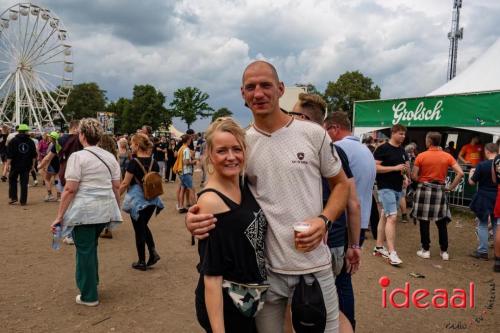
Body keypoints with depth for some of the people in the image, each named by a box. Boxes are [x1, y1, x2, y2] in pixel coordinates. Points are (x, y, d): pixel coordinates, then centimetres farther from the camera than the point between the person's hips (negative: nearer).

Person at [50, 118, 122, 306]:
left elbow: (70, 189, -14)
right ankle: (91, 283, 33)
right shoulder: (110, 157, 7)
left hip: (83, 211, -5)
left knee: (85, 250, 7)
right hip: (105, 210, 6)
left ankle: (89, 296, 18)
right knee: (91, 247, 23)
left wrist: (59, 216, -9)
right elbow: (116, 186, 9)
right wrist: (117, 209, 19)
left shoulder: (77, 157, -10)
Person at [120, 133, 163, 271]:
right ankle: (153, 252, 10)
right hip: (152, 199, 5)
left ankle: (142, 262, 17)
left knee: (139, 229, 7)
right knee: (144, 225, 24)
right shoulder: (153, 162, 2)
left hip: (137, 199, -5)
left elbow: (125, 184, -11)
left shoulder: (134, 162, -14)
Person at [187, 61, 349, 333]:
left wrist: (324, 220, -13)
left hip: (315, 265, -1)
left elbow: (341, 184, 6)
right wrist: (194, 217, -17)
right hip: (265, 268, 2)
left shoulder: (313, 134, -4)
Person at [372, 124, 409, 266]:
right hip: (386, 187, -8)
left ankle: (379, 247, 21)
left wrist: (406, 170, 0)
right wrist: (395, 168, -21)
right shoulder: (383, 148, -10)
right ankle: (392, 253, -12)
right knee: (392, 217, -14)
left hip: (398, 188, 8)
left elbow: (406, 166, 24)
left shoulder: (402, 150, 14)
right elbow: (375, 167, -17)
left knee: (384, 216, 13)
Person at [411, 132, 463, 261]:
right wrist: (451, 187, 0)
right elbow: (460, 173, -7)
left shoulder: (421, 156, -7)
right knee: (442, 223, 11)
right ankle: (444, 251, 16)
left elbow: (414, 176, -8)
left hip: (424, 190, -2)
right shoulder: (447, 156, -1)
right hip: (440, 190, 2)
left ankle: (425, 250, 12)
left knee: (424, 221, 6)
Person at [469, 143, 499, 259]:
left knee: (482, 224, 7)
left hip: (484, 198, -4)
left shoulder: (482, 165, -15)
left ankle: (483, 251, 8)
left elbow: (472, 182, -7)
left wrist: (472, 172, 10)